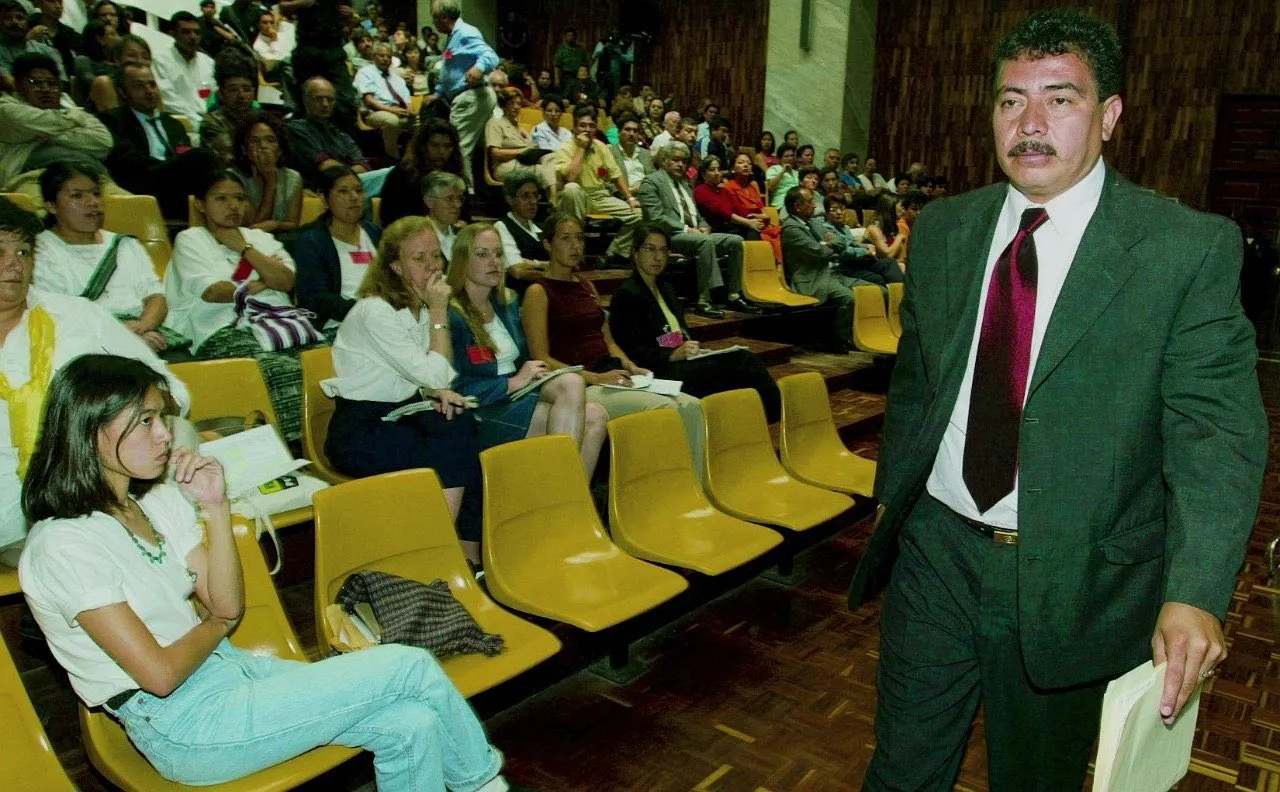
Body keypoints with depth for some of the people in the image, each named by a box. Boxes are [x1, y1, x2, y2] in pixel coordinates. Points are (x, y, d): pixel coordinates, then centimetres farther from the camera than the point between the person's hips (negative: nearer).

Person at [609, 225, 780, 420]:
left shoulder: (666, 289, 23)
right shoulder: (626, 295, -5)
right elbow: (632, 353, -11)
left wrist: (696, 349, 3)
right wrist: (673, 355, -22)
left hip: (680, 361, 8)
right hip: (659, 371, -8)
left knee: (745, 359, -18)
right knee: (741, 363, -26)